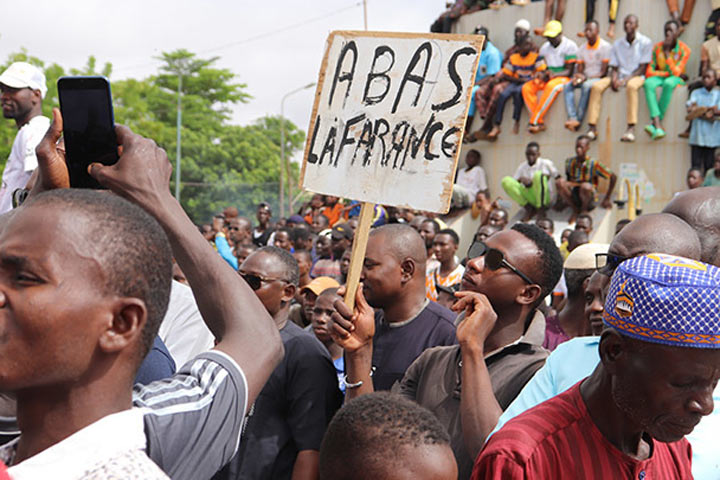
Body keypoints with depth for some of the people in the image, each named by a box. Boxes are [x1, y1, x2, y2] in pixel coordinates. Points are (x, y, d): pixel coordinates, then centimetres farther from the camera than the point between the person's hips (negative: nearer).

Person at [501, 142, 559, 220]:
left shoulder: (546, 163, 1)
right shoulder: (522, 167, 10)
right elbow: (513, 184, 3)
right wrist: (520, 180, -16)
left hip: (545, 197, -3)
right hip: (529, 198, 3)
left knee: (538, 174, -33)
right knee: (506, 181, -16)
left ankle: (541, 210, -22)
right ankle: (528, 208, -14)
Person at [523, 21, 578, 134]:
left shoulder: (570, 46, -7)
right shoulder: (545, 47, 12)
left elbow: (569, 71, -10)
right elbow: (543, 67, 15)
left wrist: (554, 75, -25)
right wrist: (542, 75, -10)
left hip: (563, 78, -6)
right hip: (548, 79, 6)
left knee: (551, 86, -40)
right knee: (527, 87, -19)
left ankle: (534, 122, -38)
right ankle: (540, 122, -27)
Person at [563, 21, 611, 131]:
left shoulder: (605, 47, -6)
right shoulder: (582, 48, 15)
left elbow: (604, 72, -11)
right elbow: (580, 69, 12)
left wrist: (586, 78, -21)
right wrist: (577, 76, -13)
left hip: (599, 79, -6)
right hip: (585, 79, 6)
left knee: (586, 86, -38)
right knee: (567, 86, -23)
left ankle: (578, 120, -38)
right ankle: (572, 118, -39)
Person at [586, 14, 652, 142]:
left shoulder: (645, 42, 0)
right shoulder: (617, 44, 14)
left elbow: (643, 68, -6)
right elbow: (614, 67, 12)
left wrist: (626, 79, -19)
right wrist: (614, 79, -12)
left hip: (636, 76, -4)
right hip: (619, 77, 4)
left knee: (631, 86, -41)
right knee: (597, 86, -23)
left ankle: (631, 128, -48)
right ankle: (592, 128, -29)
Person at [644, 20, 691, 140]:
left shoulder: (684, 49, -9)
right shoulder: (657, 47, -3)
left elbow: (675, 72, -19)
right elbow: (649, 72, -7)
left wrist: (667, 53, -25)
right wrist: (668, 73, -14)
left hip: (676, 79, -2)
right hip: (660, 76, 2)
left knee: (668, 83, -39)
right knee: (649, 83, -34)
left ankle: (655, 122, -37)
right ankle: (658, 125, -47)